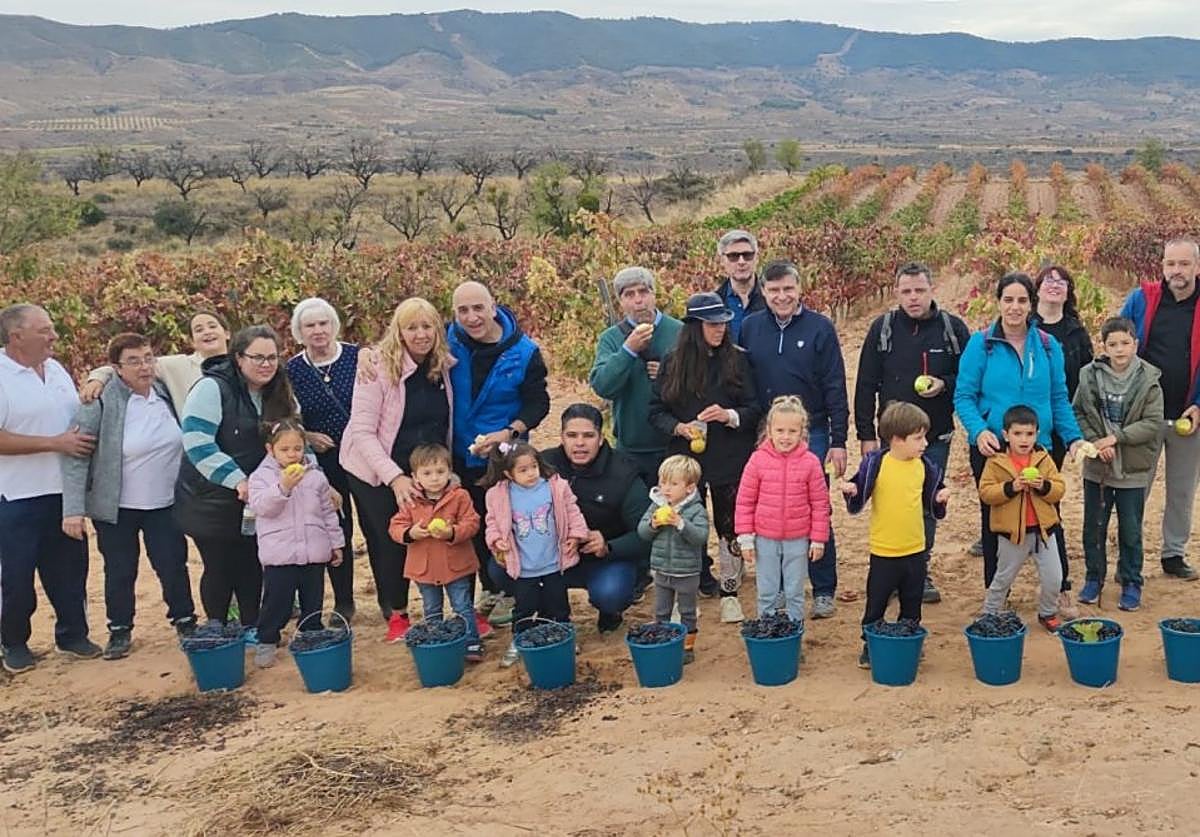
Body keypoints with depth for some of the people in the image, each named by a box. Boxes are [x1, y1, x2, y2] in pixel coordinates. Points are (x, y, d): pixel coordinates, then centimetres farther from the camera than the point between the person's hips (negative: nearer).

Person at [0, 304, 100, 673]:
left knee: (69, 567, 14)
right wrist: (55, 443, -21)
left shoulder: (56, 369, 8)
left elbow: (77, 417, 22)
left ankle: (72, 634, 27)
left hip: (63, 491, 6)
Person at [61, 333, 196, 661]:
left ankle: (185, 622, 27)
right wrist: (73, 509, -20)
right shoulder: (102, 402, -17)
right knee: (119, 572, 10)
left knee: (173, 566, 8)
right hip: (115, 508, -3)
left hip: (164, 505, 3)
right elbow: (75, 455, -16)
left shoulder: (166, 391, -2)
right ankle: (120, 631, 28)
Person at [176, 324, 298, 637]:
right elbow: (197, 443, -23)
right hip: (212, 501, -5)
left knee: (251, 565, 10)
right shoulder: (212, 389, -17)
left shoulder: (277, 394, 5)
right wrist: (237, 480, -26)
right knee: (220, 567, 3)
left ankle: (251, 628, 23)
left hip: (254, 503, 6)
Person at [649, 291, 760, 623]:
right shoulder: (673, 362, 1)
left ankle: (729, 592, 19)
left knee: (730, 527, 4)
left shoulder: (737, 360, 0)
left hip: (730, 459, 0)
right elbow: (656, 409, 4)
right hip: (686, 457, 0)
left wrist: (729, 416, -18)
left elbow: (755, 408, 1)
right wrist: (678, 427, -14)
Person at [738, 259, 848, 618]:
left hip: (811, 435, -2)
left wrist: (839, 441, -6)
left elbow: (835, 388, -3)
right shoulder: (750, 328, 4)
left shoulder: (820, 328, -2)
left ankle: (824, 591, 12)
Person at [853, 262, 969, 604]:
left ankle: (920, 572, 22)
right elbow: (866, 385, 0)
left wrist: (944, 385, -15)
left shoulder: (952, 328, -2)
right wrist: (866, 434, -3)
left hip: (936, 437, 1)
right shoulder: (882, 328, -2)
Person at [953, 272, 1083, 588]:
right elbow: (964, 396, -5)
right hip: (991, 449, -2)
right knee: (995, 519, 8)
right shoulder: (981, 343, -4)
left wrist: (1073, 438, -2)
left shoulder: (1048, 346, 5)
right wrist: (979, 430, -21)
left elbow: (1059, 399, 9)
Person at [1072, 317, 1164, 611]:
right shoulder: (1090, 375, -4)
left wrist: (1115, 438, -18)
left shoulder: (1148, 380, -9)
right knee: (1094, 526, 12)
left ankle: (1131, 583, 22)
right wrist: (1095, 442, -14)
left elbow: (1153, 422, -11)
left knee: (1131, 531, 8)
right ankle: (1094, 578, 27)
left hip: (1133, 469, -2)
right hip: (1097, 467, 2)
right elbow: (1078, 413, 0)